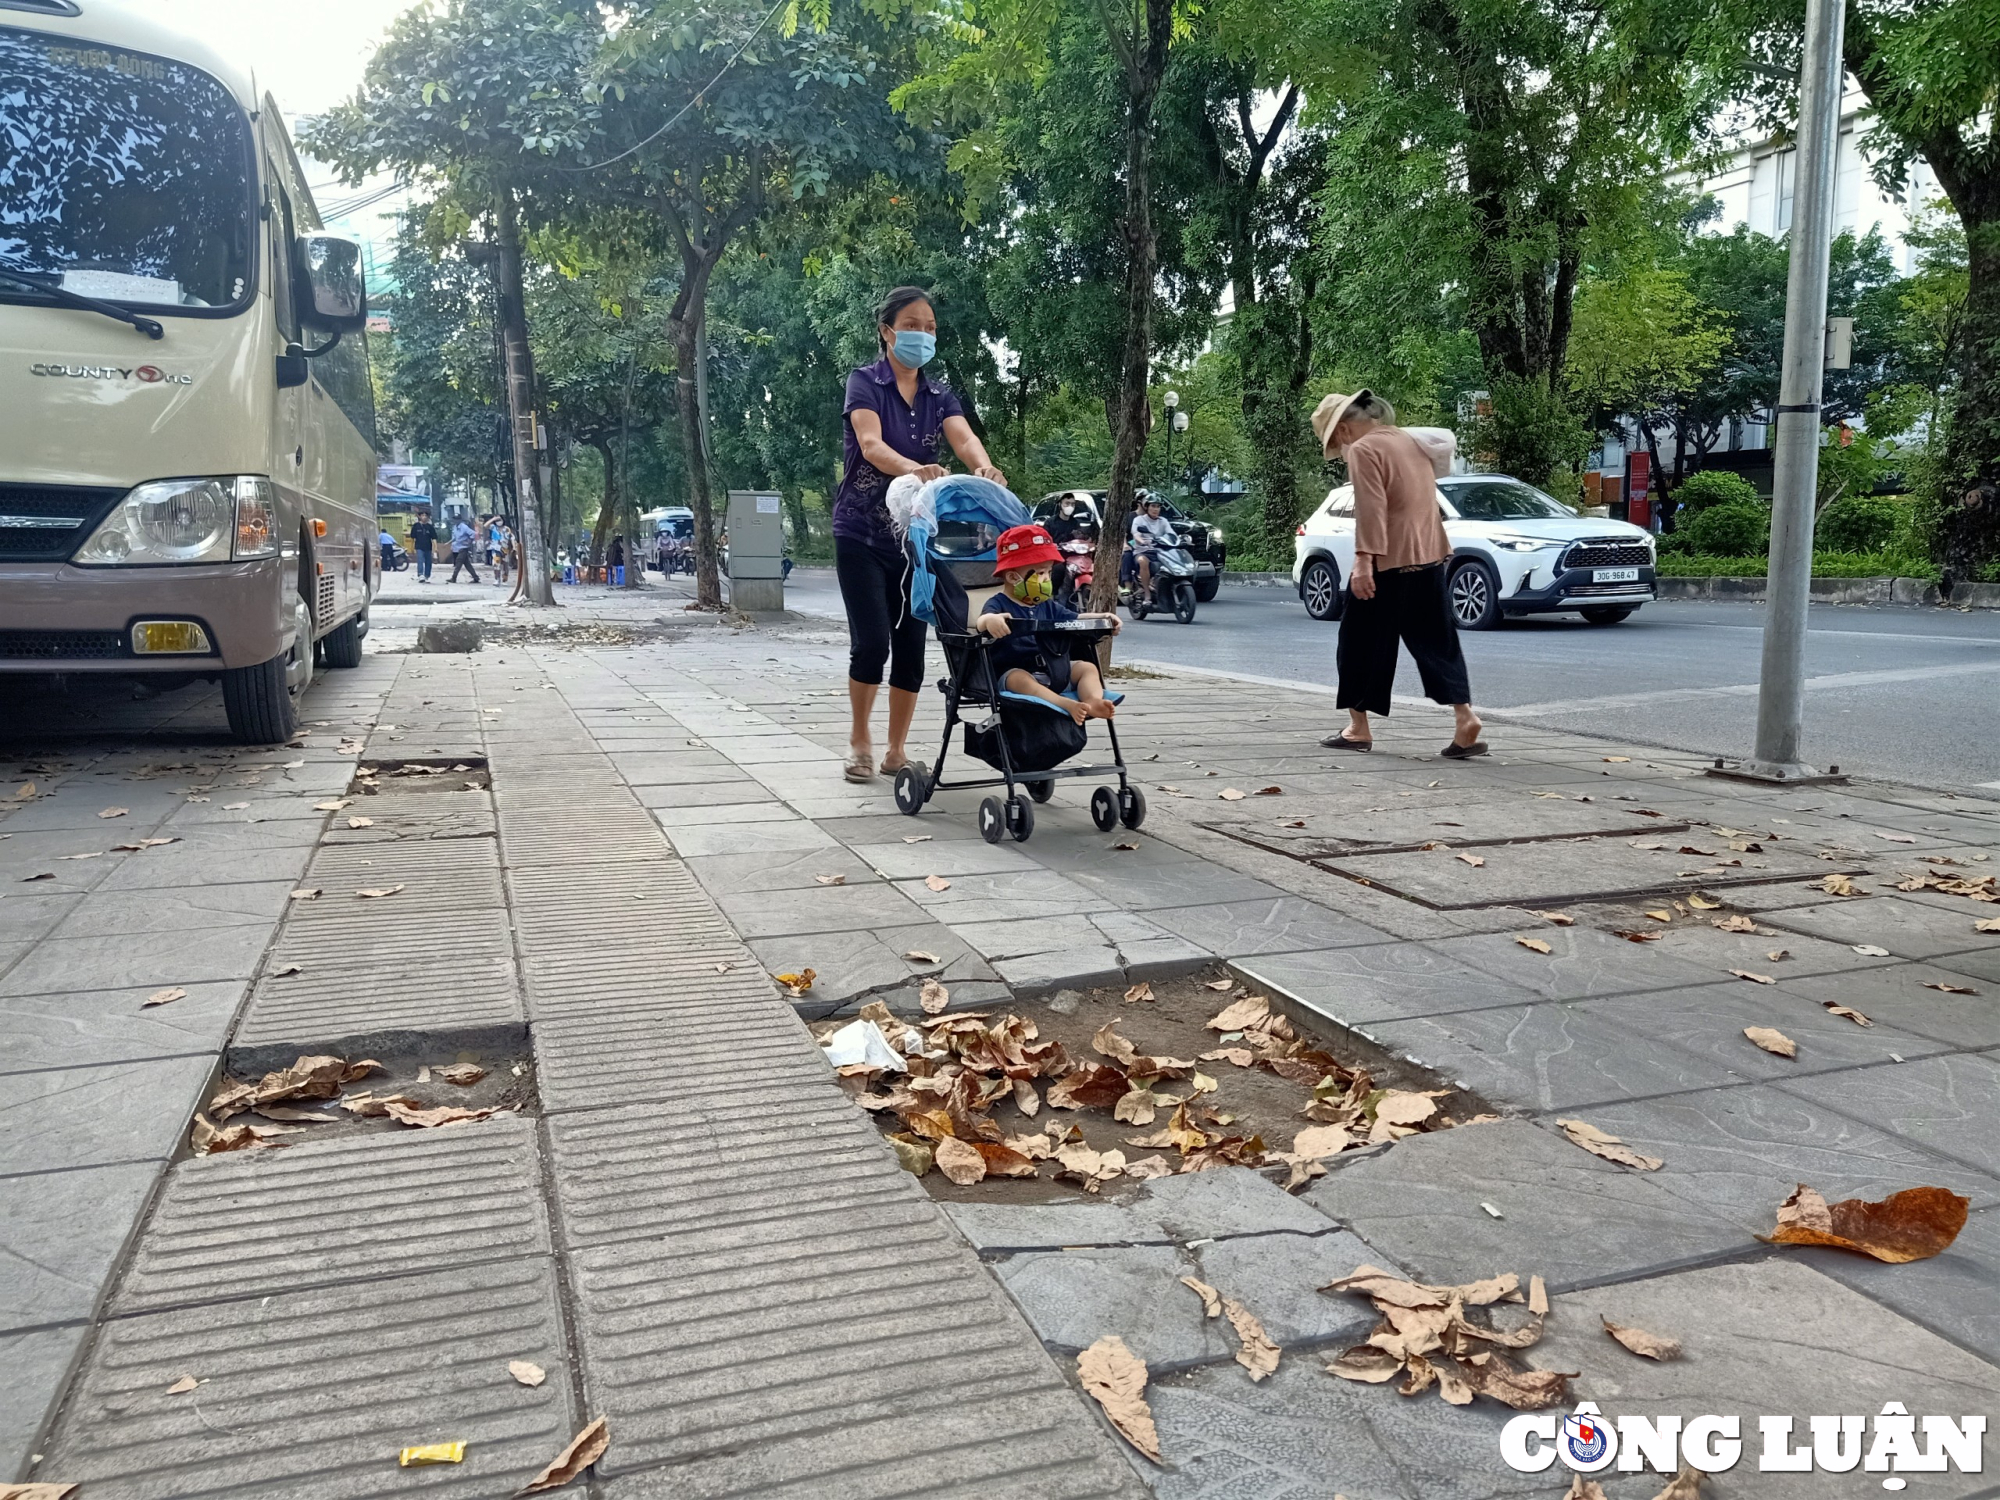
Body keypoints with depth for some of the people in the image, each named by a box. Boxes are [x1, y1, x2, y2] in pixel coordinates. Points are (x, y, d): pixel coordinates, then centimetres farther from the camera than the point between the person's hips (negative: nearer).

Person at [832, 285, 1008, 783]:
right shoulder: (864, 383, -6)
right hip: (862, 533, -4)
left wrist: (984, 468, -37)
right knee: (871, 642, -10)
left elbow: (965, 438, -13)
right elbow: (871, 446, -24)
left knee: (911, 645, 3)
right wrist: (913, 467, -46)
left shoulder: (939, 395, 7)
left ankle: (896, 750, 15)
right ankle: (859, 741, 11)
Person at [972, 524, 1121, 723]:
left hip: (1054, 670, 7)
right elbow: (979, 622, -28)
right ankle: (1066, 704, -55)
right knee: (1019, 678, -38)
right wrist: (989, 619, -54)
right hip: (1014, 673, -7)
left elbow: (1074, 619, 23)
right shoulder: (998, 605, -7)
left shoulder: (1046, 605, 17)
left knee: (1087, 667, -7)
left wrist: (1102, 618, 5)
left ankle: (1094, 701, -36)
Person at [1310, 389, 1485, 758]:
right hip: (1430, 556, 8)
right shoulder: (1410, 440, 17)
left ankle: (1359, 729, 10)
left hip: (1387, 562, -8)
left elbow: (1371, 509, -21)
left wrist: (1363, 561, -24)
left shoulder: (1363, 450, -11)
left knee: (1363, 643, 4)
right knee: (1436, 642, 9)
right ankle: (1465, 716, -1)